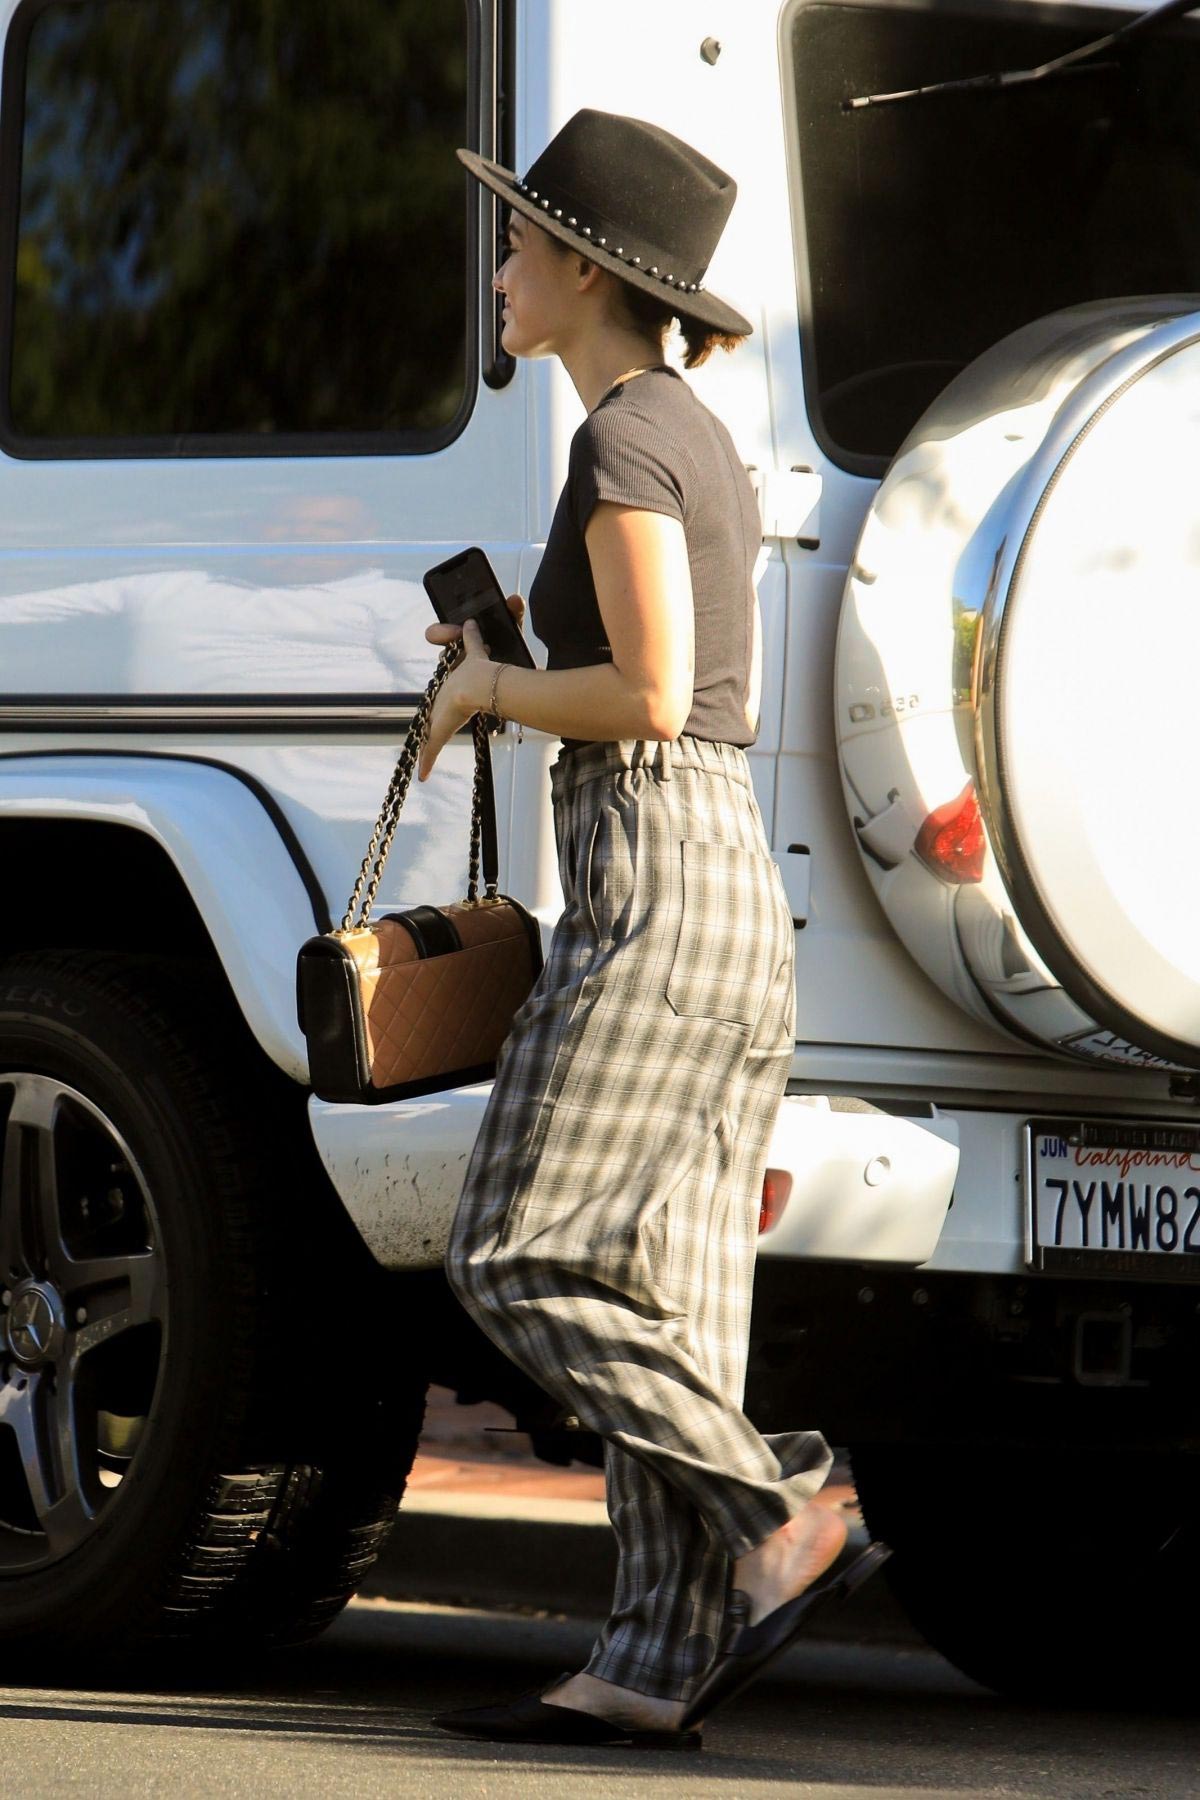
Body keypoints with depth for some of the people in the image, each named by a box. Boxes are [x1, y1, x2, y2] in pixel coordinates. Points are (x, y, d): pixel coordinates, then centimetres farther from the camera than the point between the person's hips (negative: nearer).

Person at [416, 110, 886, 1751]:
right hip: (740, 888, 10)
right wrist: (524, 649, 22)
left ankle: (776, 1510, -8)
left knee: (520, 1262, -7)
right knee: (660, 1299, 5)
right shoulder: (702, 444, 19)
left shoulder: (626, 440, -11)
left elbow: (651, 697, -19)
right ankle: (657, 1666, 3)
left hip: (656, 886, -10)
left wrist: (490, 688, -4)